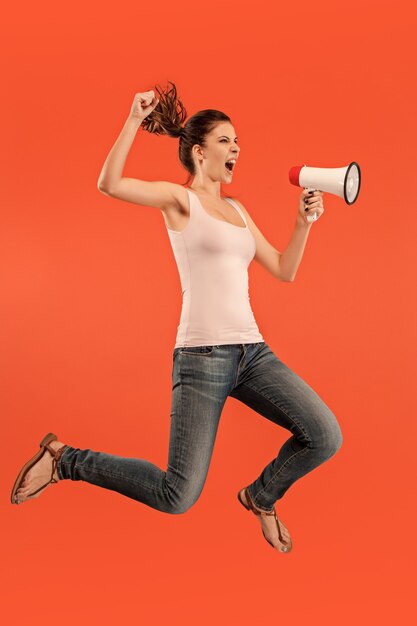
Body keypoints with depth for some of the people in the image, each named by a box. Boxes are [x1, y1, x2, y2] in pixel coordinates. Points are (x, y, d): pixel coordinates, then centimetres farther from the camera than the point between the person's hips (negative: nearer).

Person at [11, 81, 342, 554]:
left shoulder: (237, 209, 19)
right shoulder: (180, 199, -1)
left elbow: (284, 271, 19)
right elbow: (109, 184, -18)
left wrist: (303, 221, 7)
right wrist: (135, 119, -15)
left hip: (252, 350, 7)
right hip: (202, 355, -6)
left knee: (325, 436, -10)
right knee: (177, 498, -8)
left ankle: (260, 497, 20)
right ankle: (62, 459, 13)